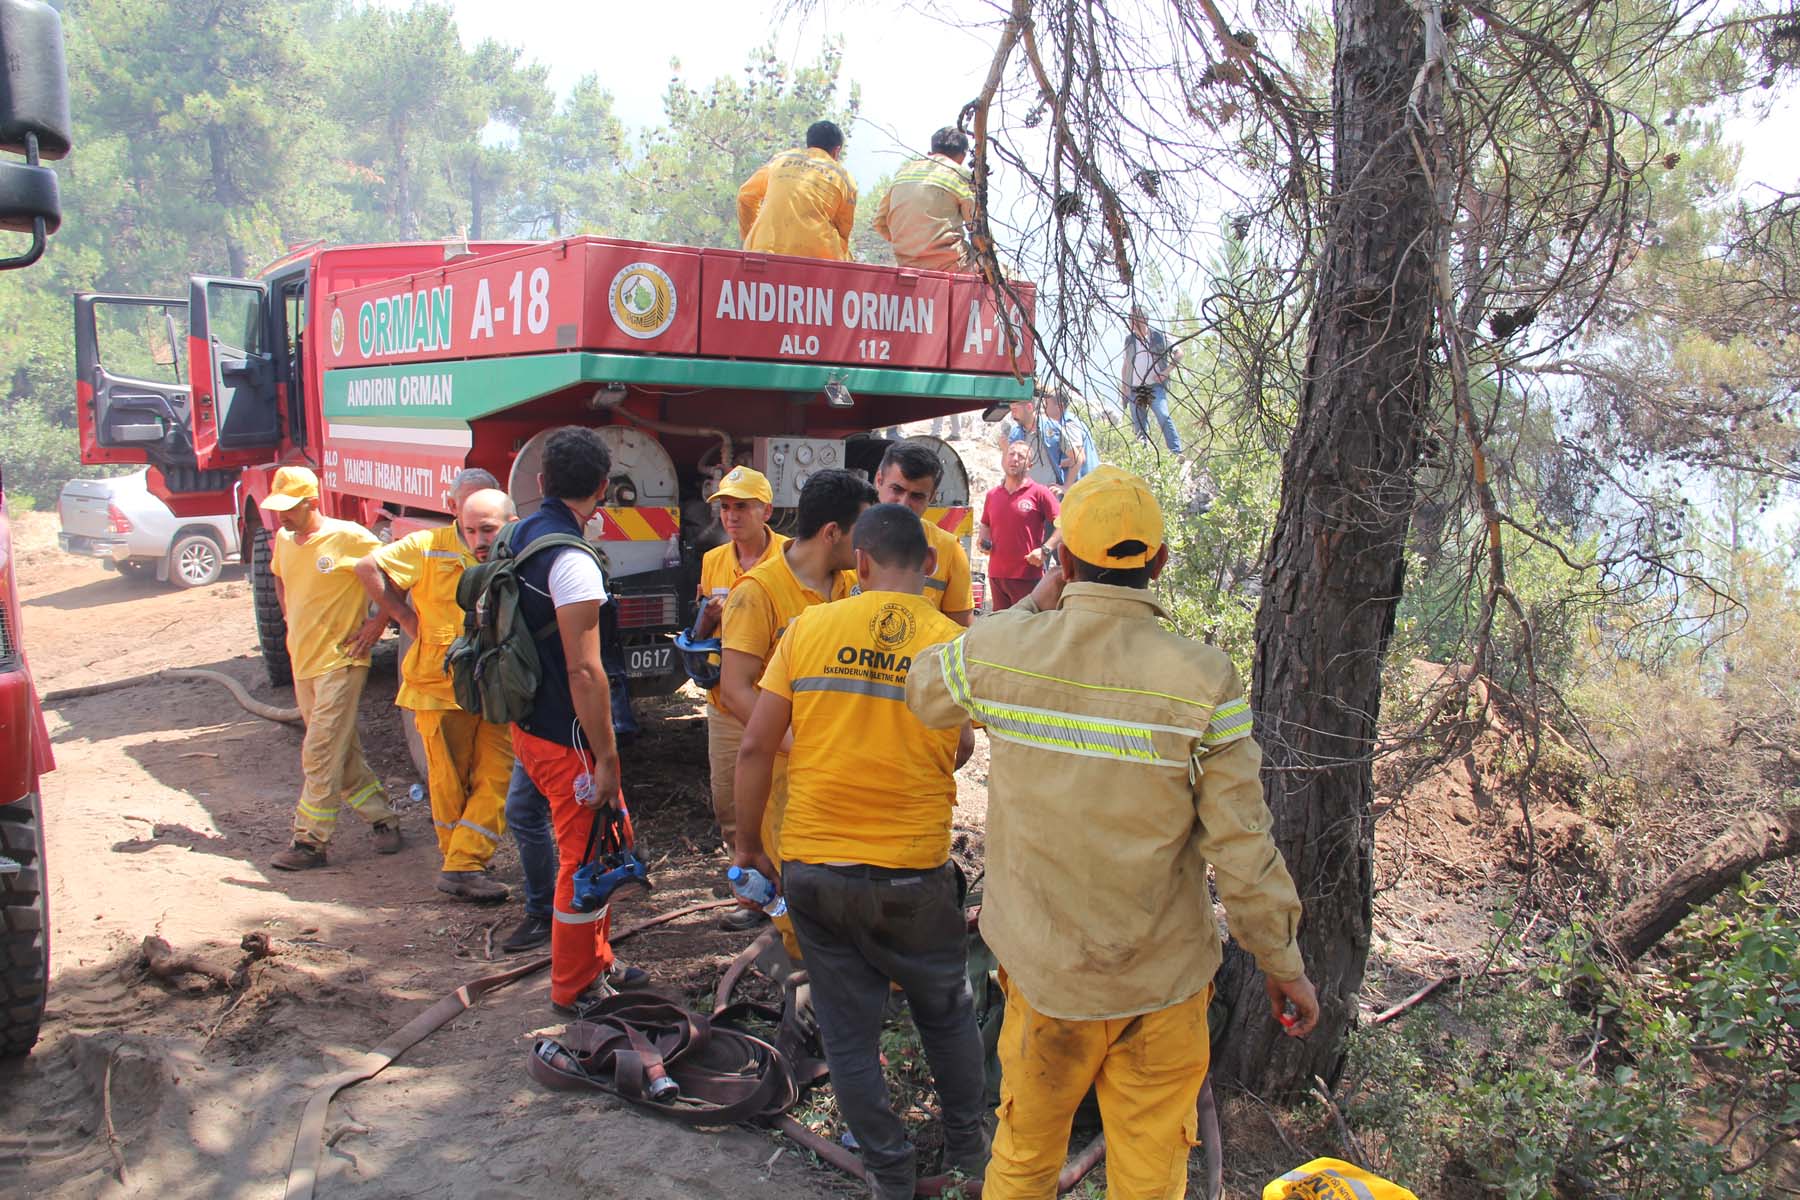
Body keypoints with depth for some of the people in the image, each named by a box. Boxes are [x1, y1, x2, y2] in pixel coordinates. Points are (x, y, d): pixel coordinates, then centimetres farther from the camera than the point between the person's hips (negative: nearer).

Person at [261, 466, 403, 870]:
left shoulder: (347, 537, -14)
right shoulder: (284, 540, 8)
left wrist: (379, 621, -13)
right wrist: (291, 619, 16)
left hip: (340, 661, -8)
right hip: (302, 662, 8)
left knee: (320, 754, -8)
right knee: (342, 753, 12)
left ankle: (310, 841, -1)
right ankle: (383, 819, 24)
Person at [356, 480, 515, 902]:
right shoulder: (430, 548, -5)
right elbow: (369, 567, 2)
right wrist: (405, 616, 0)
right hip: (441, 687, -2)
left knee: (497, 777, -3)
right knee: (450, 780, 6)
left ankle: (463, 866, 7)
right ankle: (458, 863, 20)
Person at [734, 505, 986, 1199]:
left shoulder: (810, 627, -5)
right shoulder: (954, 643, -7)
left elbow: (755, 747, -4)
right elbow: (961, 752, 3)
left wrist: (749, 844, 8)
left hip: (812, 869, 1)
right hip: (914, 875, 0)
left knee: (848, 1031, 16)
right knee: (946, 1013, 23)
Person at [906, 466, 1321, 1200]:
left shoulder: (1001, 650, -13)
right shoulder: (1202, 680, -18)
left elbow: (924, 692, 10)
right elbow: (1240, 845, -14)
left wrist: (1030, 611, 12)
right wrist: (1283, 962, 1)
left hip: (1043, 966, 2)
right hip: (1163, 976, -1)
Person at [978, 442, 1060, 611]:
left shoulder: (1039, 492, -4)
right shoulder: (992, 495, 11)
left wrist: (1045, 549, -16)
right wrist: (984, 543, 6)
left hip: (1027, 575, -5)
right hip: (996, 574, 5)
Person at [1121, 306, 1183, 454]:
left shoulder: (1160, 337, 1)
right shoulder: (1129, 339, 12)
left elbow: (1179, 353, 6)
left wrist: (1167, 371, -5)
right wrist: (1124, 388, 12)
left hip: (1155, 387, -4)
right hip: (1135, 390, 4)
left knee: (1163, 417, -21)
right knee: (1139, 426, 3)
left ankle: (1176, 452, -21)